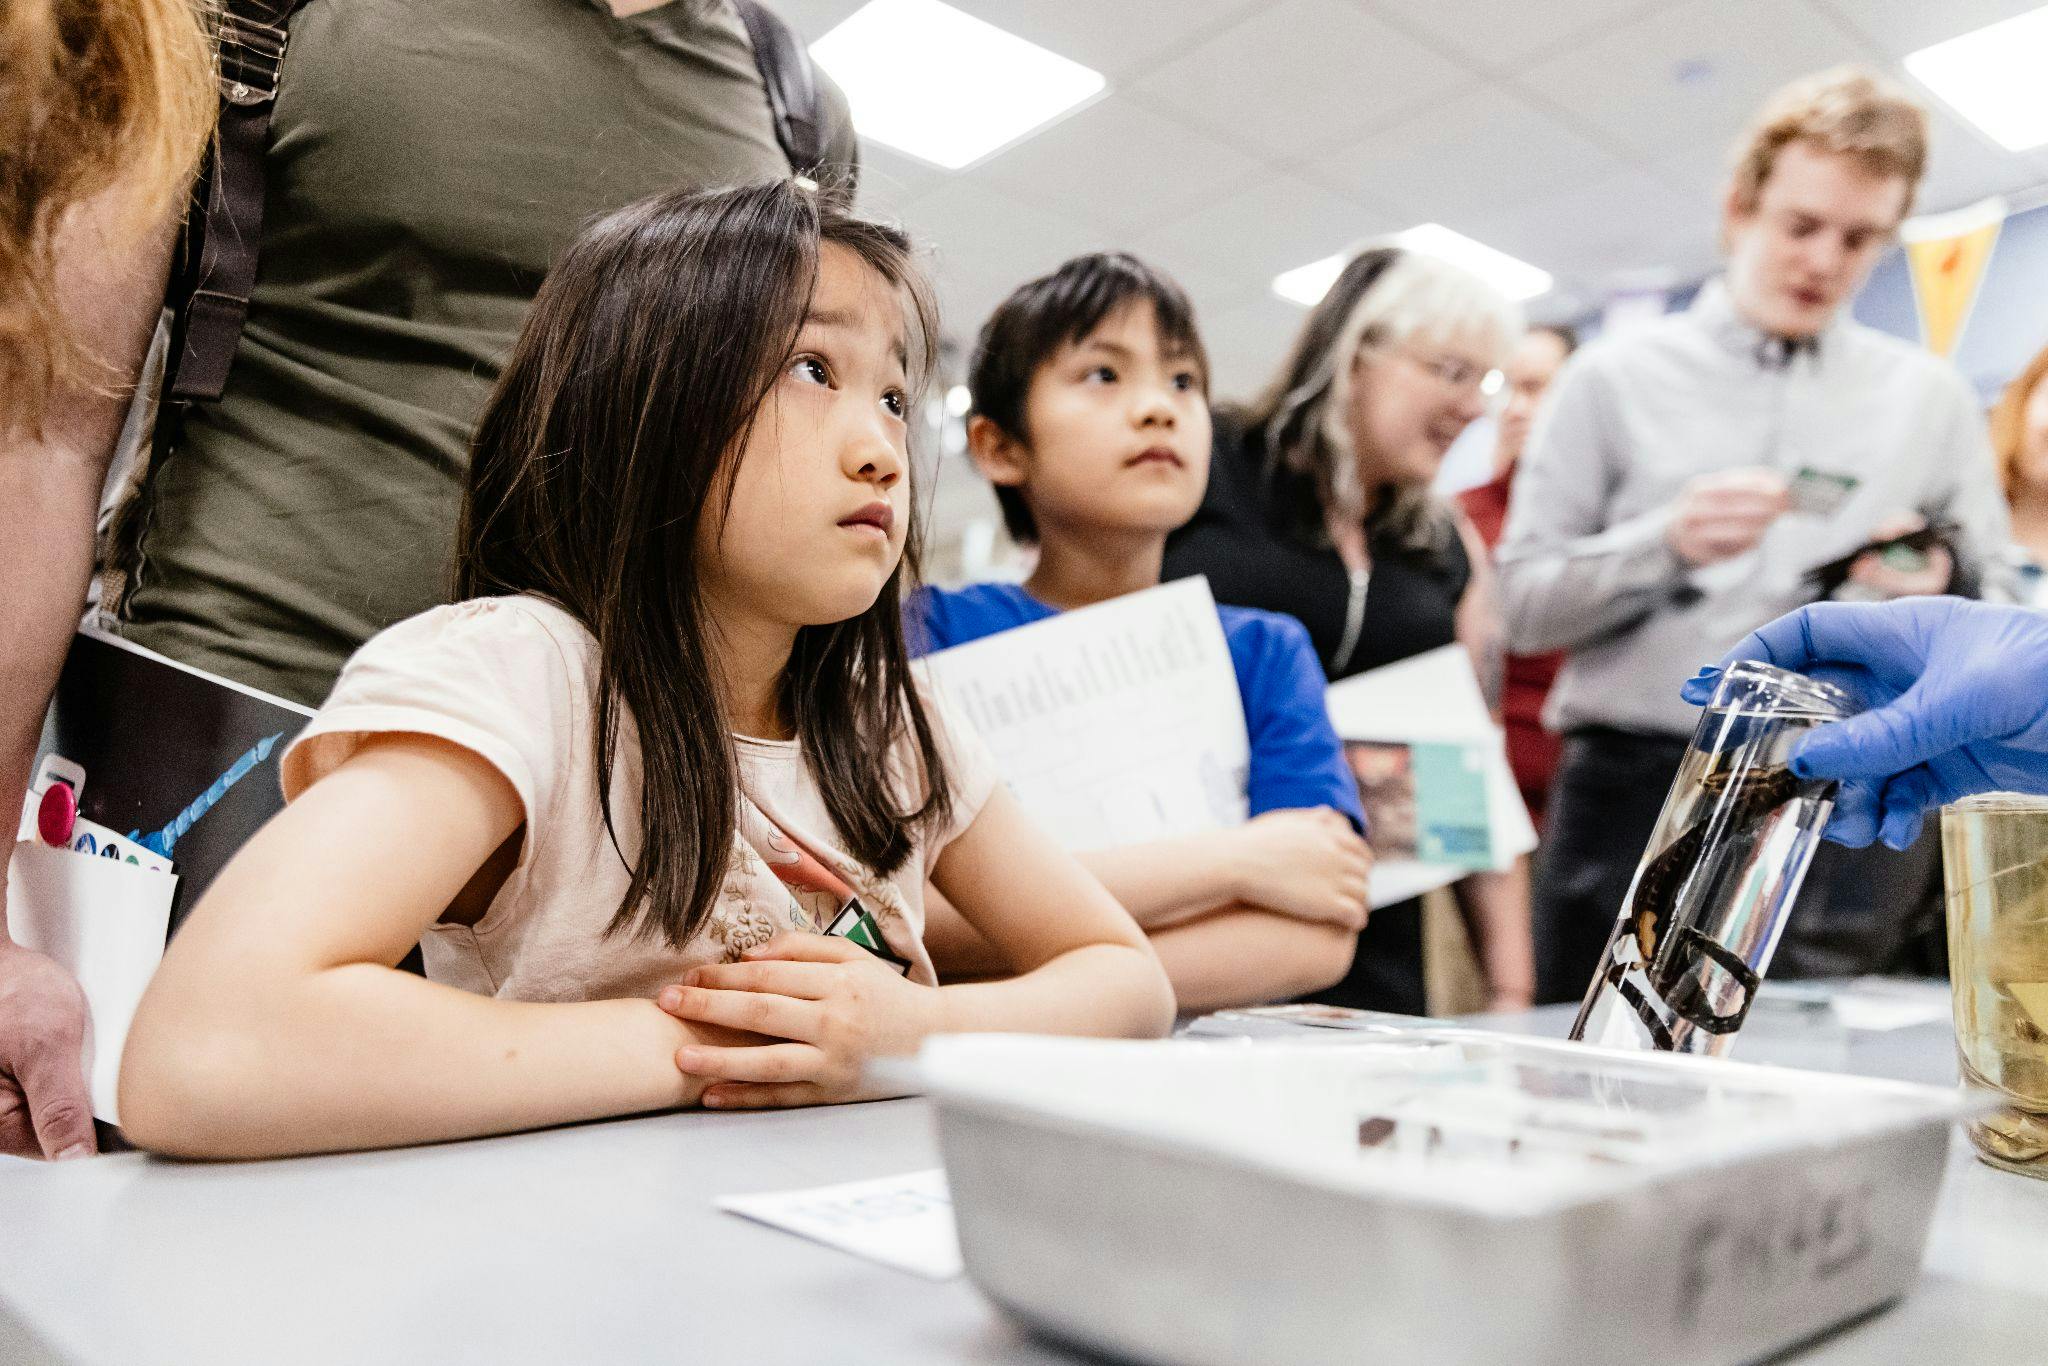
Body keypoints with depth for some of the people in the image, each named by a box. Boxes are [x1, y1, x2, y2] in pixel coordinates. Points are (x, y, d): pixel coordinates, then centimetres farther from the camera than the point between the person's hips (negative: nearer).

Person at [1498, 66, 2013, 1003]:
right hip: (1636, 800, -1)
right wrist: (1667, 545, -14)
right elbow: (1521, 605, 1)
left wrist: (1945, 591, -9)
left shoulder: (1932, 398, 14)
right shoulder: (1613, 379, 6)